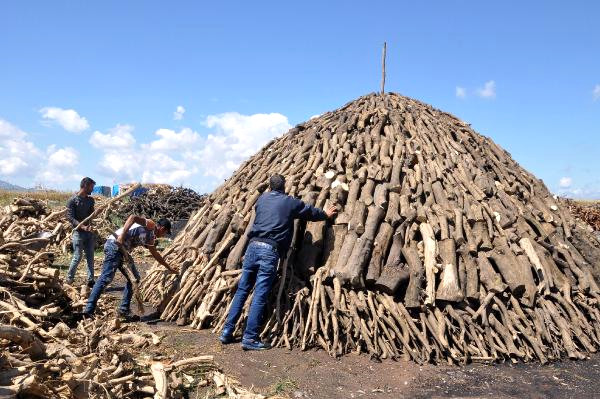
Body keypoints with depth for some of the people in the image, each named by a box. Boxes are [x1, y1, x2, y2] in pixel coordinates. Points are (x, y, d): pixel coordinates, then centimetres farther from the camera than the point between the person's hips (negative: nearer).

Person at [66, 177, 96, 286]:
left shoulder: (90, 200, 10)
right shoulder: (72, 200, -8)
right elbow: (70, 217, -14)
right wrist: (82, 227, -24)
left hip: (89, 232, 6)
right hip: (78, 232, -6)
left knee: (90, 257, 6)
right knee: (77, 257, -4)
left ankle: (90, 280, 11)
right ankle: (69, 279, 14)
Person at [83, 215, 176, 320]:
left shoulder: (150, 238, 24)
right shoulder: (150, 224, -2)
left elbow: (156, 255, 36)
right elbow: (133, 218, -19)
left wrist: (169, 268, 42)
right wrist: (122, 236, -27)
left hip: (122, 251, 10)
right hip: (114, 245, -10)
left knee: (134, 278, 9)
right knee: (106, 278, -13)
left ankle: (124, 310, 12)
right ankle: (89, 310, -12)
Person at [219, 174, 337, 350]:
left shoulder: (262, 198, 18)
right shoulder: (291, 203, 7)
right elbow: (311, 212, 22)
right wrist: (326, 214, 43)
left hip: (253, 245, 5)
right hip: (270, 250, -5)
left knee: (241, 291, 12)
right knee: (260, 296, -4)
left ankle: (227, 332, 15)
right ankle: (250, 338, -2)